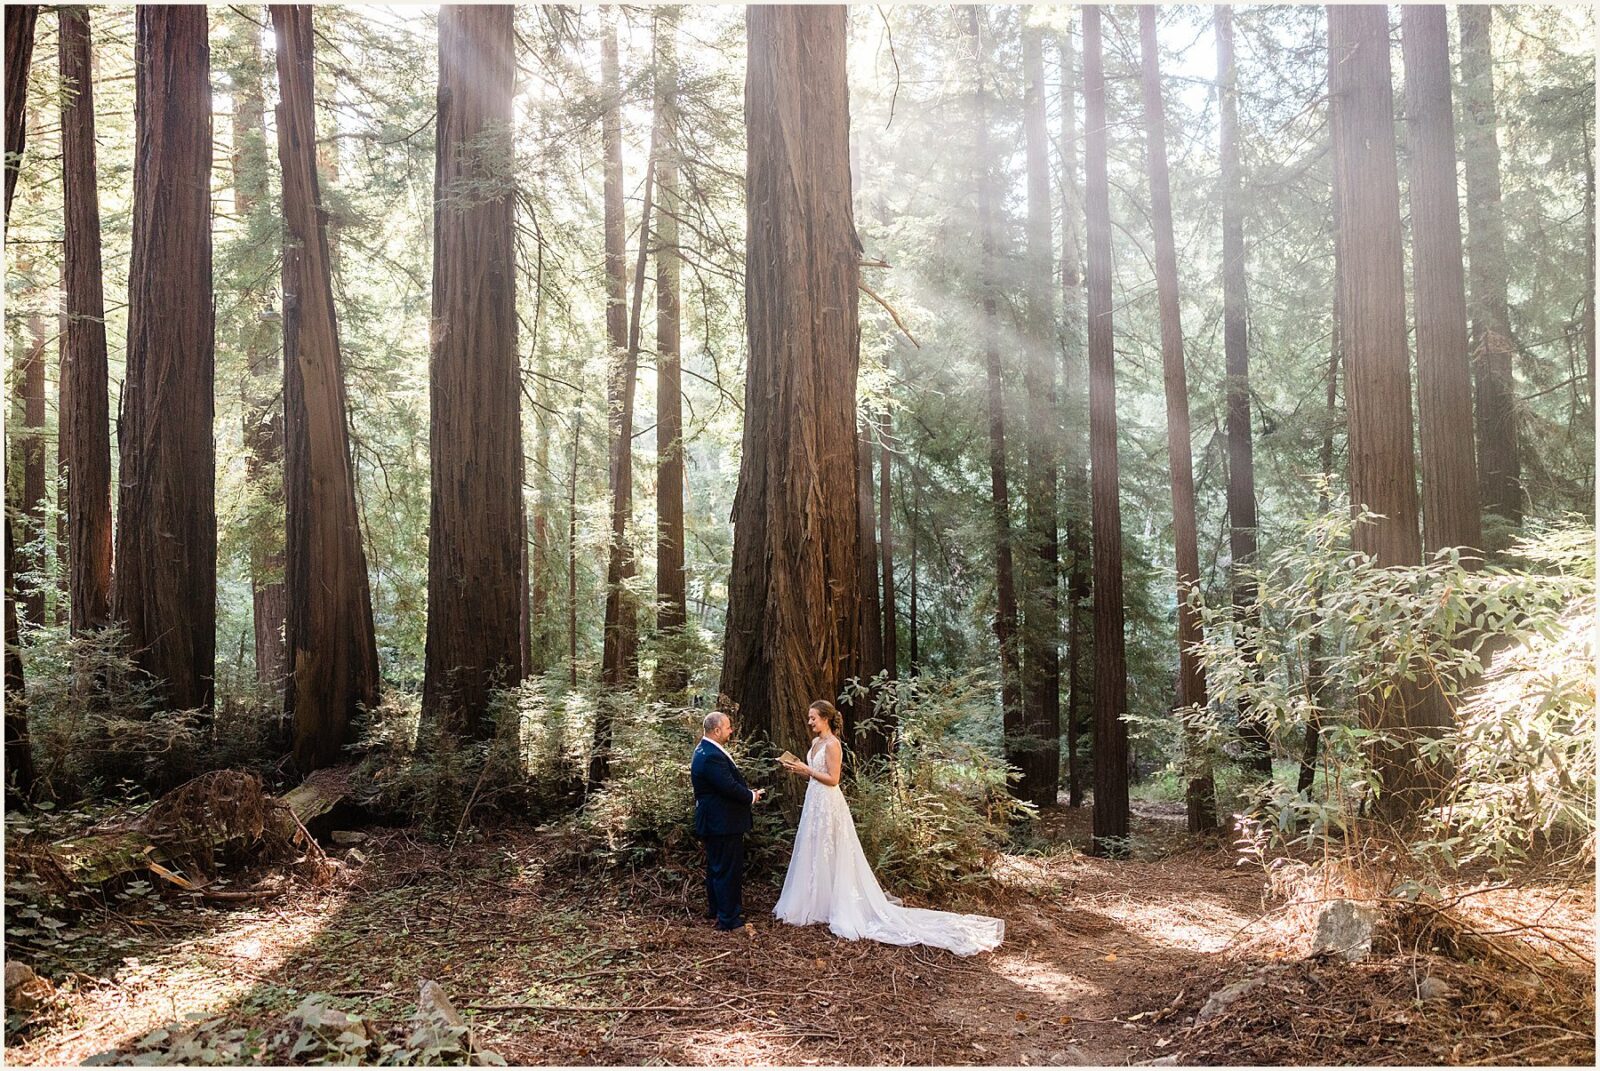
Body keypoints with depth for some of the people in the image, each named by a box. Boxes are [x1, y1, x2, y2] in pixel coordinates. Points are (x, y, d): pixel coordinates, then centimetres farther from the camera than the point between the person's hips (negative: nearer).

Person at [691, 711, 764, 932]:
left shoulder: (704, 751, 10)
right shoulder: (712, 756, -25)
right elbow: (730, 787, -26)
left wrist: (748, 791, 6)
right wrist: (752, 796, -9)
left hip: (713, 822, 11)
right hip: (723, 823, -11)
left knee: (715, 867, 21)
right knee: (728, 870, -3)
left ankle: (715, 909, 34)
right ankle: (728, 918, 4)